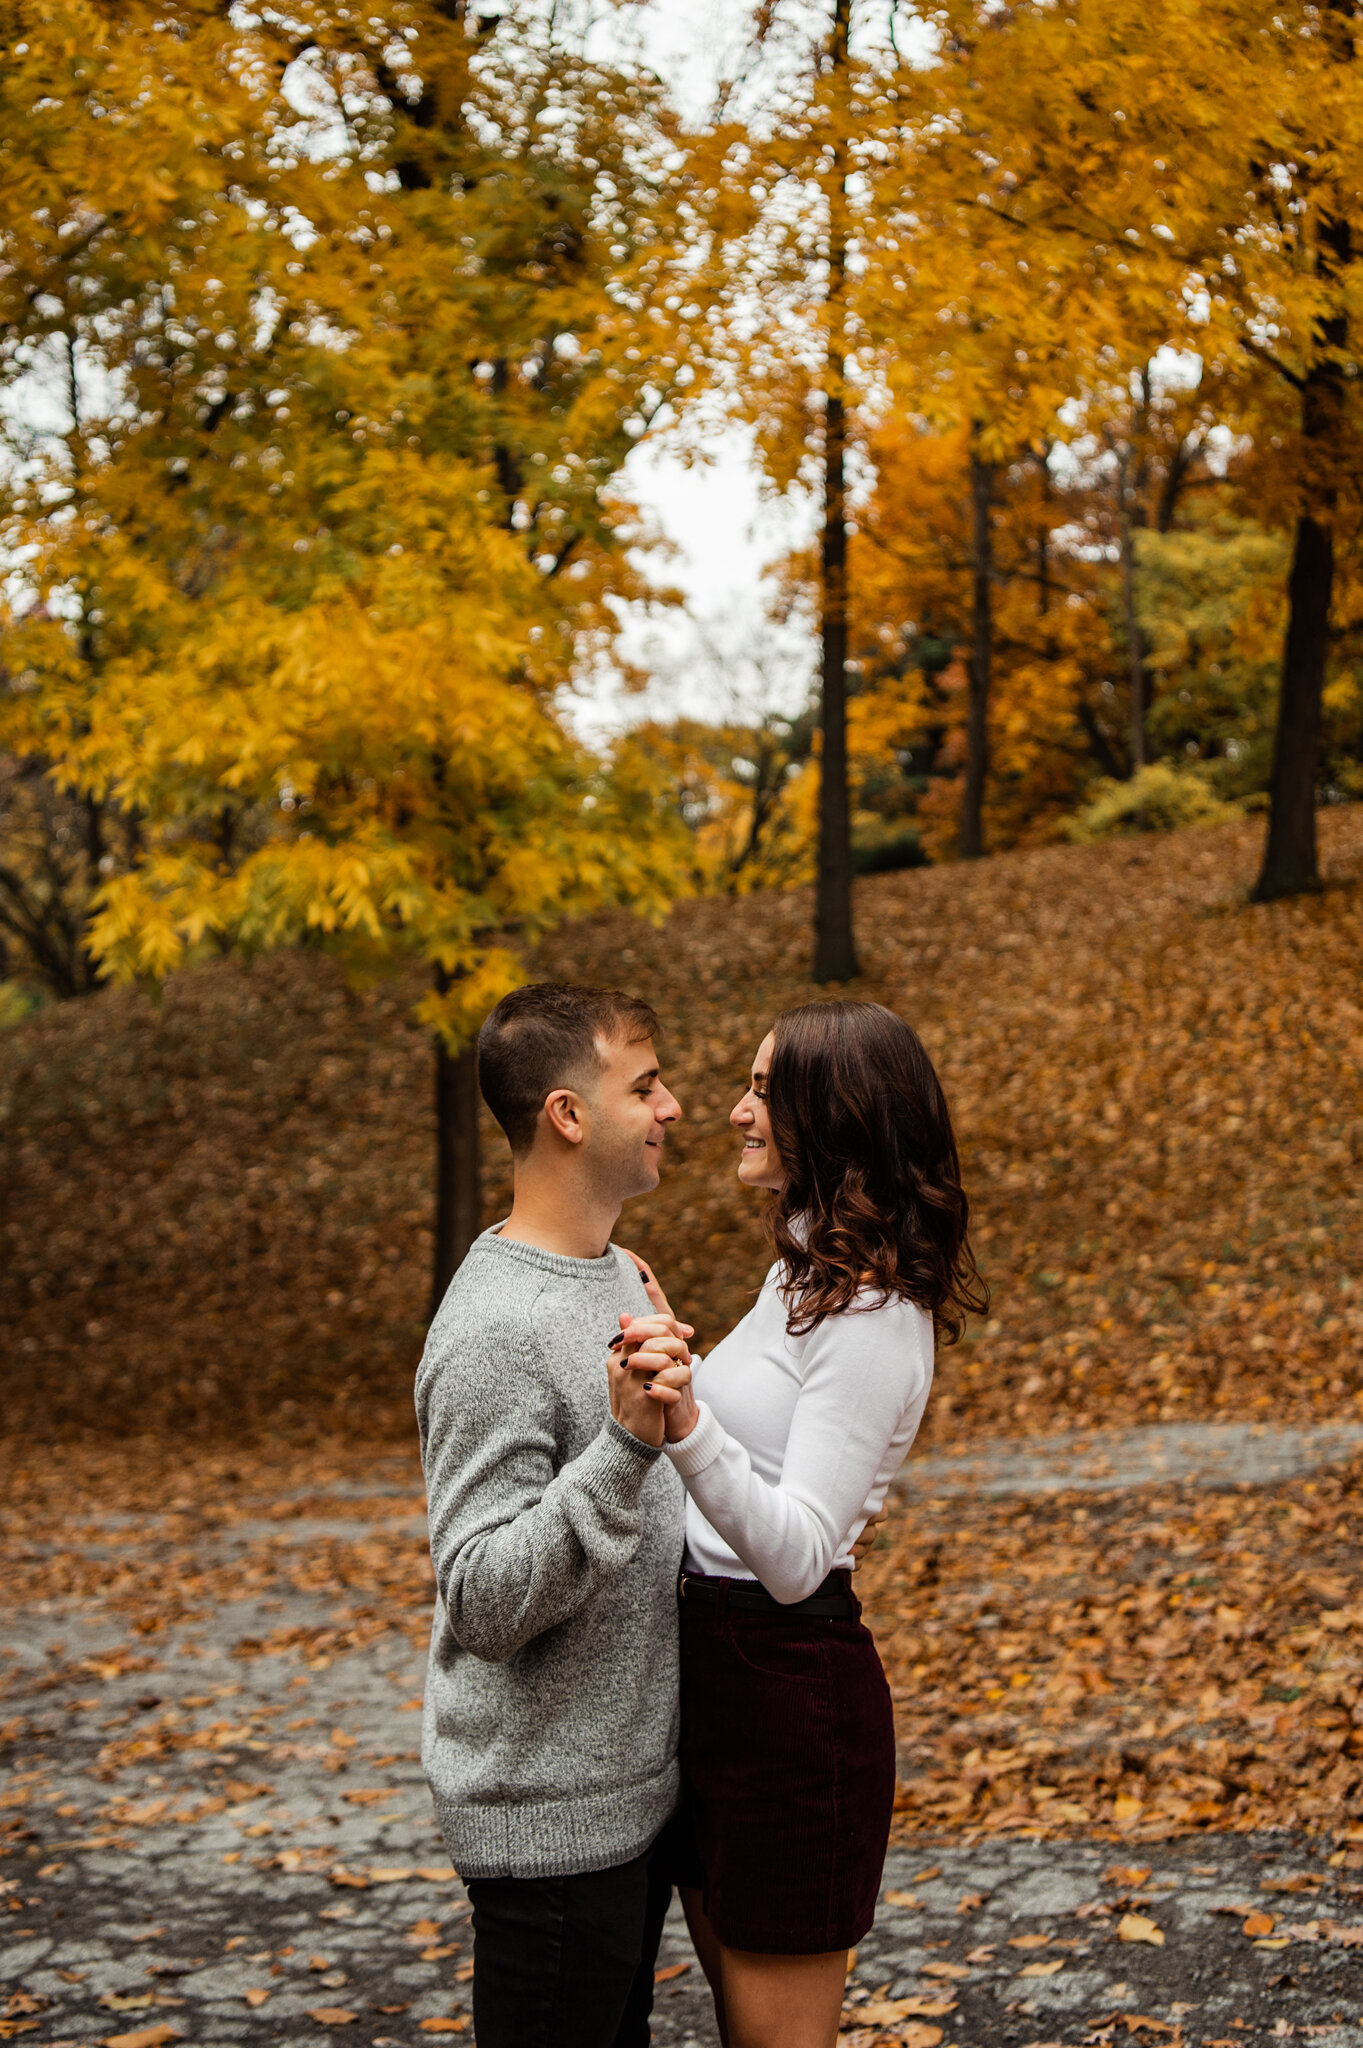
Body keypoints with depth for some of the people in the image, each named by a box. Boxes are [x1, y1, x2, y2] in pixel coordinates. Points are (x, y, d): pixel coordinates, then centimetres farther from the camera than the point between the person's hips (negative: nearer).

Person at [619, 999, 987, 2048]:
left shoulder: (874, 1315, -20)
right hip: (712, 1665, 10)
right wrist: (672, 1349, 17)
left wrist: (687, 1424, -42)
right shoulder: (804, 1273, 10)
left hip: (792, 1686, -10)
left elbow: (798, 1555, -29)